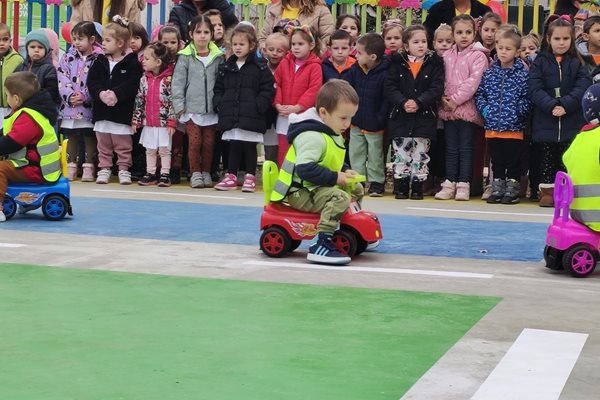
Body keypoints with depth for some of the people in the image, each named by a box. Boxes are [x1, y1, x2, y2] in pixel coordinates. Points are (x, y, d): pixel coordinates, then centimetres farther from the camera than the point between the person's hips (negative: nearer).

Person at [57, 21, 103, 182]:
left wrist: (84, 96, -18)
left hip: (89, 107, -3)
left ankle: (89, 168, 10)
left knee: (90, 137, 3)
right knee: (71, 137, 10)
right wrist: (70, 96, -13)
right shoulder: (68, 57, 8)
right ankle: (71, 167, 17)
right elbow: (62, 80, 1)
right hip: (69, 106, 4)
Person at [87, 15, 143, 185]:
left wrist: (116, 94, -26)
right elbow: (92, 82, -1)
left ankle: (124, 169, 14)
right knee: (103, 144, 11)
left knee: (123, 145, 5)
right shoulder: (99, 62, 8)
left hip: (122, 111, -4)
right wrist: (101, 93, -19)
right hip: (101, 110, 4)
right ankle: (104, 169, 18)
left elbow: (132, 85, -16)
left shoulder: (132, 63, -6)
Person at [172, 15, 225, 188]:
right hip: (192, 108, -2)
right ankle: (195, 173, 10)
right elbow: (178, 82, -2)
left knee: (209, 142, 7)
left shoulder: (218, 57, 4)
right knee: (195, 141, -2)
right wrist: (179, 106, -7)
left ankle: (206, 172, 20)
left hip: (211, 109, 2)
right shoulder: (185, 57, -2)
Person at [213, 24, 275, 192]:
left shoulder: (260, 67, -2)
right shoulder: (226, 67, 12)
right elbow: (218, 88, 17)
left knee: (249, 147, 2)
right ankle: (231, 176, 14)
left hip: (251, 117, -4)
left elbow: (268, 89, -6)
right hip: (230, 115, 4)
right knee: (233, 146, 8)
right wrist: (219, 104, 3)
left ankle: (250, 177, 11)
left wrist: (258, 106, -14)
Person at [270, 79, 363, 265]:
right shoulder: (312, 137, -23)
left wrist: (345, 171, 5)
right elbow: (305, 168, -32)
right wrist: (335, 177, -26)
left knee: (357, 189, 20)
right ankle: (320, 245, -36)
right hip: (301, 192, -11)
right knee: (340, 198, -32)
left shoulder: (333, 135, 11)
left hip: (317, 187, 11)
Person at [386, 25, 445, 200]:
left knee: (420, 155, 5)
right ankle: (401, 186, 15)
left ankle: (418, 187, 13)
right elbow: (390, 87, -4)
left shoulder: (434, 63, 1)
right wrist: (403, 103, -19)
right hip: (400, 117, 1)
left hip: (425, 117, -1)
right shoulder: (397, 62, 3)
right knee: (401, 154, 5)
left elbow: (436, 88, -8)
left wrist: (418, 103, -20)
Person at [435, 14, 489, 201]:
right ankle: (449, 184, 12)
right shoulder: (447, 56, 11)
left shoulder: (478, 56, -5)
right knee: (451, 148, 9)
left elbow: (473, 81, -14)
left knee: (465, 148, 0)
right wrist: (443, 98, -6)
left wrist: (456, 99, -16)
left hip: (468, 108, -5)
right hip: (448, 108, 5)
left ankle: (463, 185, 4)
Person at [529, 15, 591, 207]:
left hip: (572, 122, 0)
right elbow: (535, 89, -7)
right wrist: (551, 106, -20)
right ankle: (548, 191, 13)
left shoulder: (577, 63, 5)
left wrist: (565, 105, -19)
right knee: (548, 157, 7)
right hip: (546, 121, 0)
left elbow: (583, 87, -6)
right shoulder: (539, 63, 3)